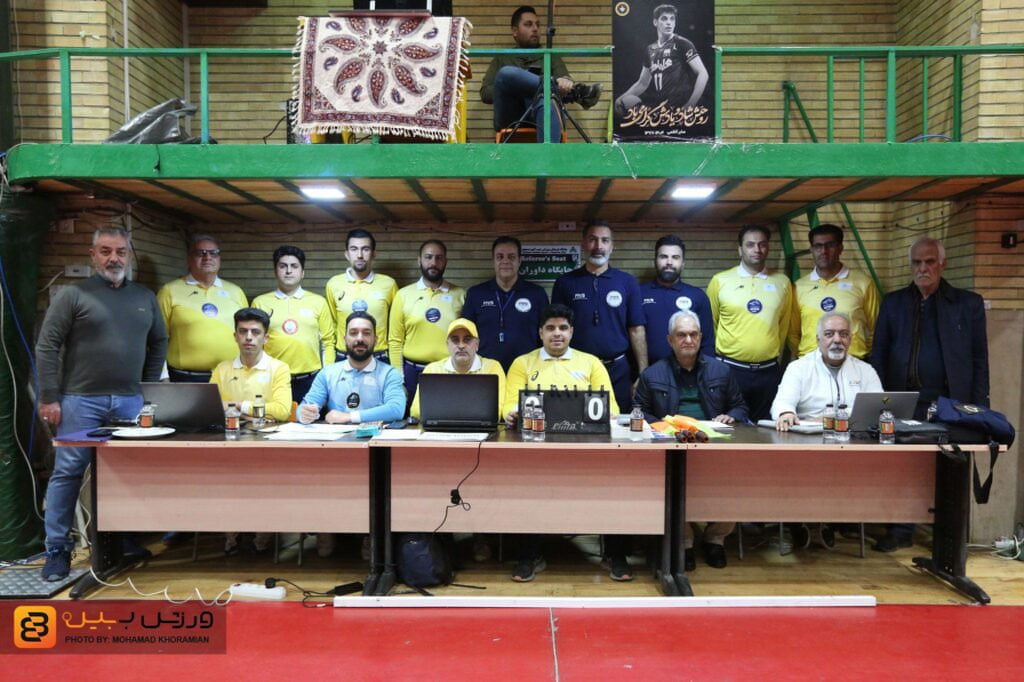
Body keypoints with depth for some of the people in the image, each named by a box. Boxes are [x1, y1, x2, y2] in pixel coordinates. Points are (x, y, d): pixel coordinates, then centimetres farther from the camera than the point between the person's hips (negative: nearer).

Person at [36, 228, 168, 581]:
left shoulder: (145, 297, 10)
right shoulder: (73, 295, -2)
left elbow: (159, 343, 18)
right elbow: (47, 346, -4)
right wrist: (49, 398, -7)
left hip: (130, 401, 3)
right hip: (81, 400, -3)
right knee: (67, 473, 1)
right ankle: (57, 549, 12)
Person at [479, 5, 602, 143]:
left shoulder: (551, 57, 29)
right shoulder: (502, 59, 27)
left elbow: (565, 79, 12)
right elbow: (485, 93, 14)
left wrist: (566, 83, -15)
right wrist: (511, 87, -5)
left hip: (537, 114, 0)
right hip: (510, 116, 0)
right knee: (506, 73, -31)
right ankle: (563, 90, -32)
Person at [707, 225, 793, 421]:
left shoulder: (782, 282, 6)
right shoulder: (720, 281, -1)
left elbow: (784, 325, 15)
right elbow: (710, 324, 7)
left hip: (769, 372, 2)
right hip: (729, 369, -2)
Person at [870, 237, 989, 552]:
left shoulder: (969, 303, 5)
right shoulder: (893, 302, 8)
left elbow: (979, 359, 4)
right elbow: (878, 354, 8)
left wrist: (979, 407, -2)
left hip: (949, 403, -1)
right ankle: (901, 531, 16)